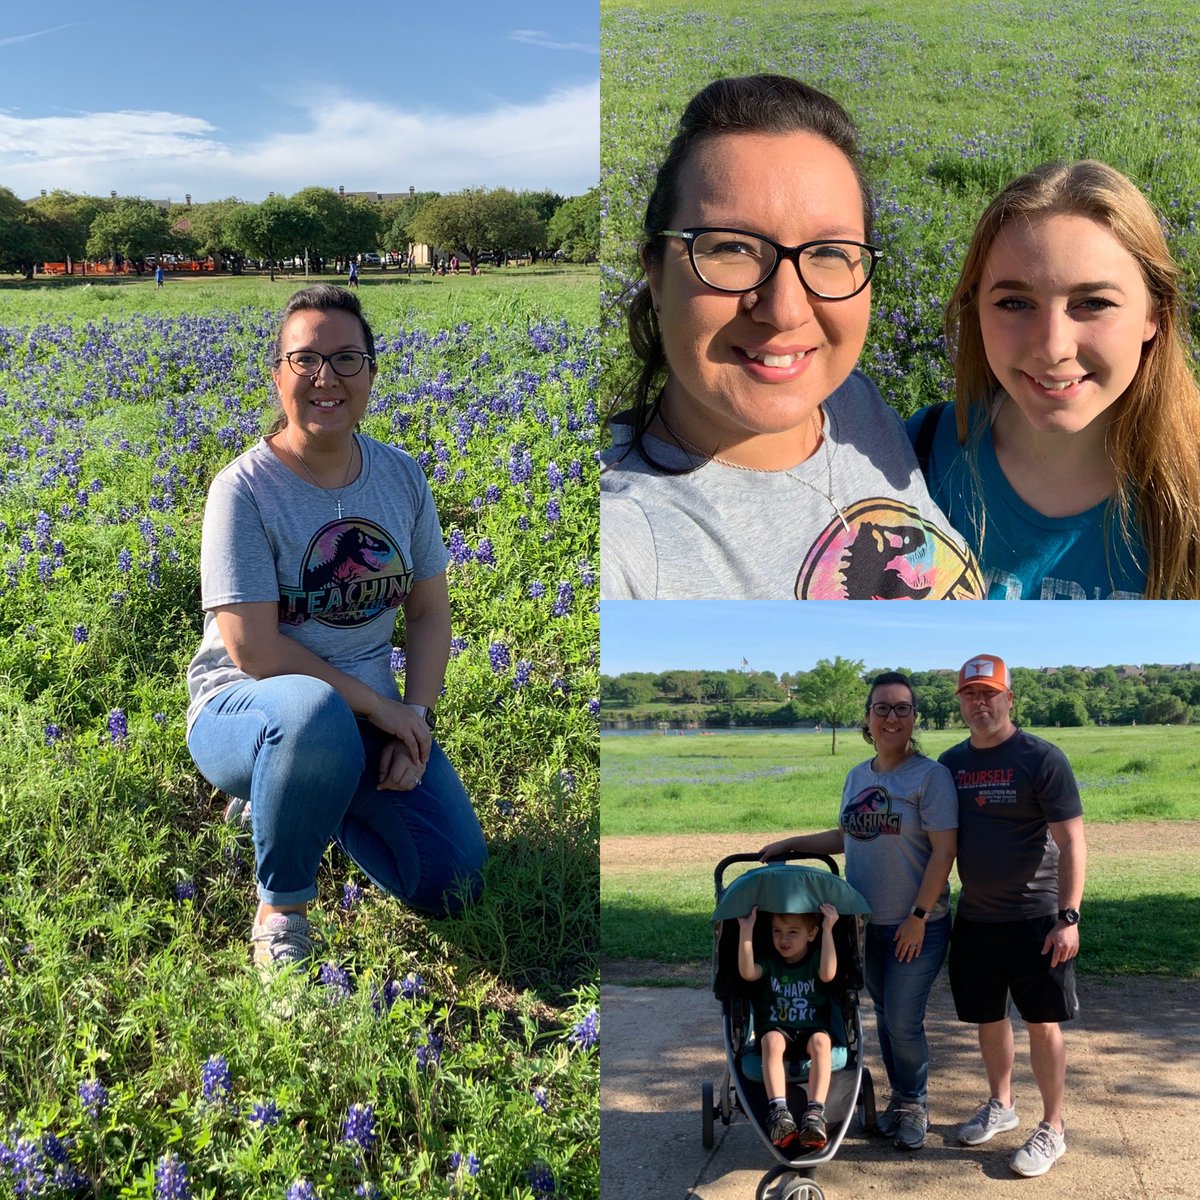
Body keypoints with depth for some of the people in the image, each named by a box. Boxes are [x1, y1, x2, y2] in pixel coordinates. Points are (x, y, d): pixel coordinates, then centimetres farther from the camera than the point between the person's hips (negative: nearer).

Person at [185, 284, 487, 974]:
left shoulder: (402, 476, 2)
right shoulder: (245, 488, -15)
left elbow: (430, 613, 7)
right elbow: (254, 649, -19)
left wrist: (416, 717, -8)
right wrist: (379, 707, -17)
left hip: (372, 713, 6)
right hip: (245, 706, -5)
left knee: (454, 886, -5)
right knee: (314, 712, -43)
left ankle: (313, 801, 23)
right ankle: (281, 909, -15)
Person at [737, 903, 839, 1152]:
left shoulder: (815, 960, 3)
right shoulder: (769, 962, 5)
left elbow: (828, 974, -22)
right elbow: (747, 972, -18)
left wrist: (827, 930, -26)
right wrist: (746, 931, -24)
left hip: (812, 1030, 0)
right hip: (776, 1029, 1)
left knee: (821, 1040, -35)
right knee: (772, 1040, -35)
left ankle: (815, 1112, -43)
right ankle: (778, 1110, -45)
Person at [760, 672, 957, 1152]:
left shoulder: (930, 775, -12)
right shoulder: (857, 777, 8)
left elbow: (944, 850, -15)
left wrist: (919, 916, -17)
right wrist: (790, 844, 16)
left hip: (918, 926, -6)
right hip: (868, 923, 6)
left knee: (903, 1021, -4)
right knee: (885, 1016, 14)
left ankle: (914, 1104, 18)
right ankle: (901, 1098, 30)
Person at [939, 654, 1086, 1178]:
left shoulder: (1041, 758, -11)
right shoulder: (951, 763, 6)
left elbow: (1072, 842, -13)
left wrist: (1069, 916, -19)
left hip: (1035, 918, -5)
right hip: (974, 918, 5)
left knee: (1043, 1021, 2)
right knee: (988, 1017, 15)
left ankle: (1052, 1129, 14)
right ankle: (1001, 1106, 34)